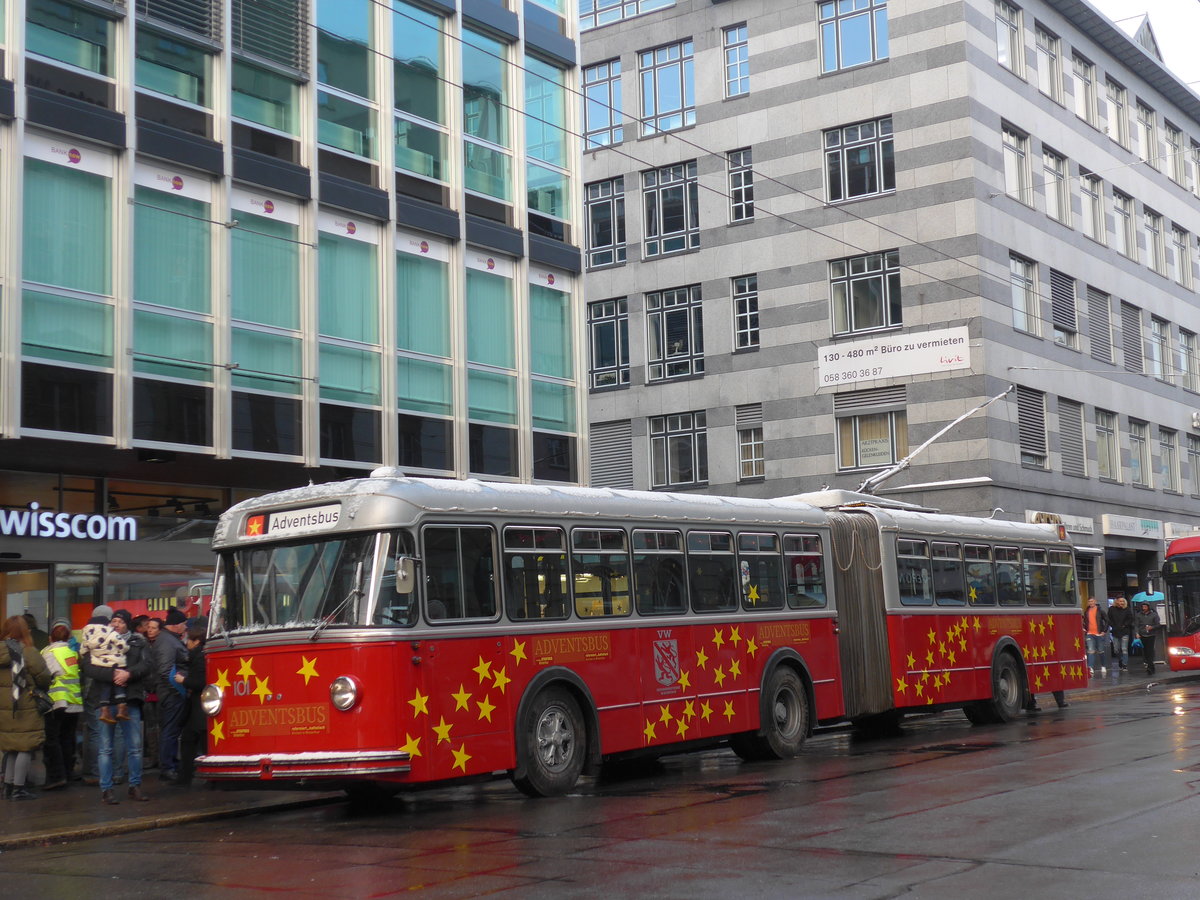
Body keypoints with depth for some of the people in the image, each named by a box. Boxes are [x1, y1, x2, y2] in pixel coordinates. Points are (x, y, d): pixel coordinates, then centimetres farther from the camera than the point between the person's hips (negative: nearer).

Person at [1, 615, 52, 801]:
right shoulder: (28, 653, -13)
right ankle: (18, 788, 1)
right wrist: (40, 689, 11)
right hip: (25, 707, -6)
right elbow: (44, 678, -9)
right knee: (26, 747, 1)